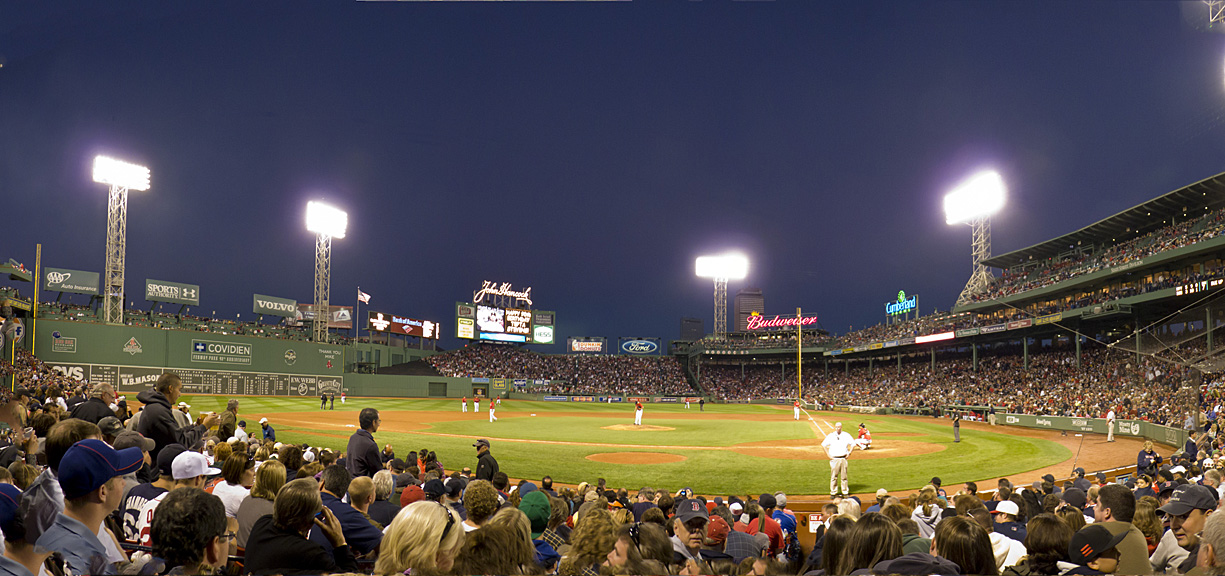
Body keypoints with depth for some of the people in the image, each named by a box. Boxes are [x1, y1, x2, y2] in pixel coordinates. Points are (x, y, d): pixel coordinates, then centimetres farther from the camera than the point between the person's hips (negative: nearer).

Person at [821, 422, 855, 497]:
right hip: (834, 459, -1)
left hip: (843, 459, 1)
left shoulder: (846, 435, 4)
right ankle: (833, 493, 8)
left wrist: (849, 453, 6)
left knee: (844, 476, 5)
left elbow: (853, 444, 16)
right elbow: (823, 444, 6)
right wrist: (828, 454, 0)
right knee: (834, 476, 0)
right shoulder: (831, 436, 1)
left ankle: (845, 492, 14)